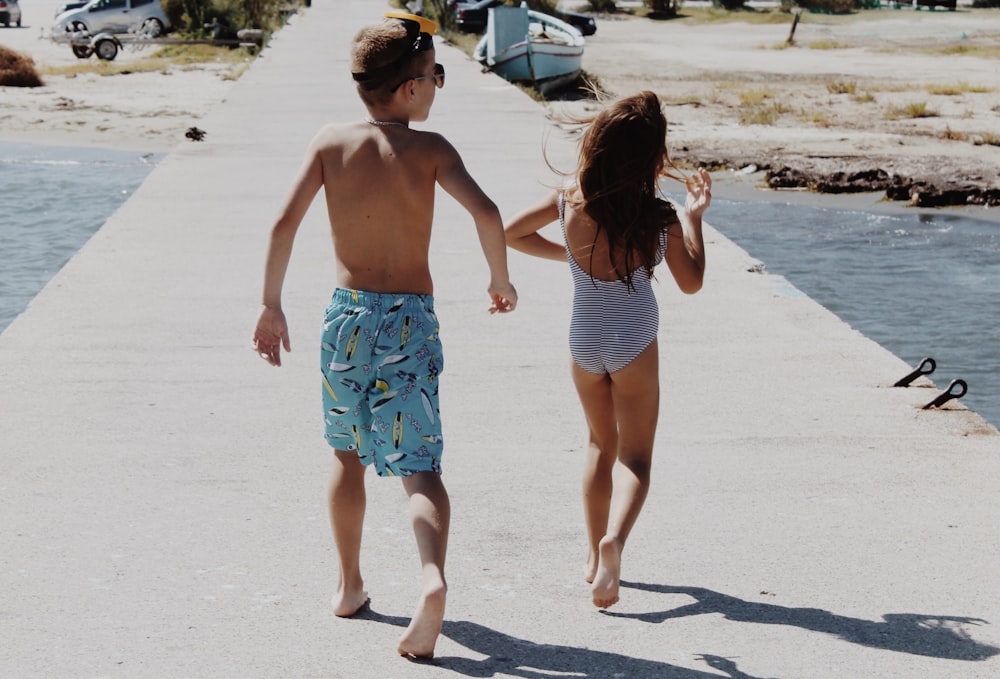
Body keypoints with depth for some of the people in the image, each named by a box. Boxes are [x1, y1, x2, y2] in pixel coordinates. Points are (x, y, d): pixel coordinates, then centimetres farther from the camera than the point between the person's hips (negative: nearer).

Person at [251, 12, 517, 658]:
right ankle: (433, 574, -26)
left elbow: (285, 223, -8)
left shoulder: (331, 140, -1)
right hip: (412, 319, -2)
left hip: (349, 314, 2)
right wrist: (502, 279, -1)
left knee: (348, 452, 21)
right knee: (419, 464, -1)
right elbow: (486, 212, -18)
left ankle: (350, 586, 29)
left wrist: (271, 306, 1)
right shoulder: (429, 147, -5)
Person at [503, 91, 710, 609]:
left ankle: (596, 554, 26)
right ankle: (613, 540, -26)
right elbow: (691, 283, -2)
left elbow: (511, 233, 6)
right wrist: (693, 218, 5)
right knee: (634, 457, 1)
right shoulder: (661, 218, -13)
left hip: (584, 340, 4)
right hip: (635, 343, -3)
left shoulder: (569, 203, -6)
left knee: (602, 445, 22)